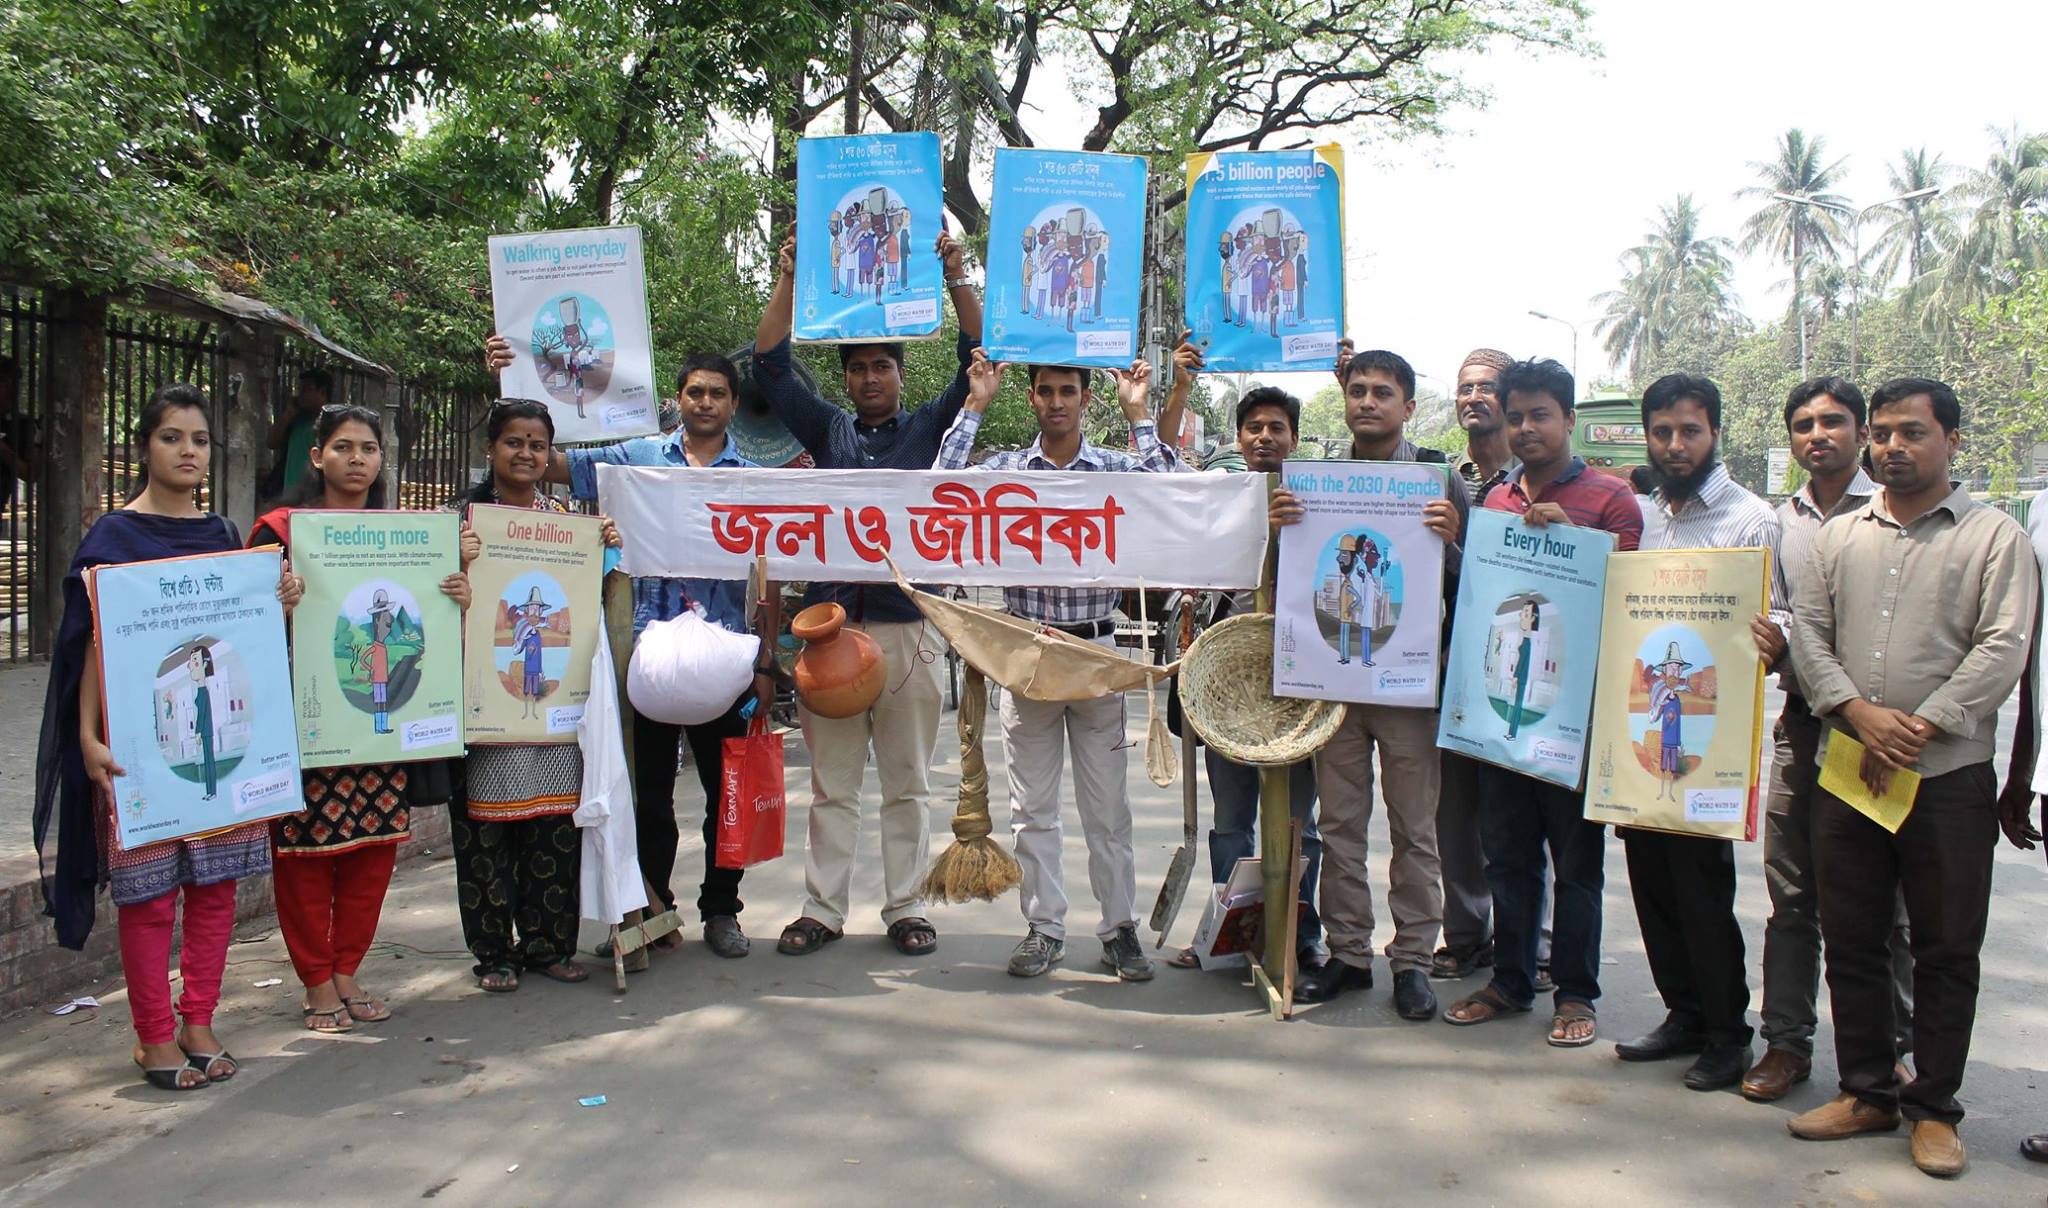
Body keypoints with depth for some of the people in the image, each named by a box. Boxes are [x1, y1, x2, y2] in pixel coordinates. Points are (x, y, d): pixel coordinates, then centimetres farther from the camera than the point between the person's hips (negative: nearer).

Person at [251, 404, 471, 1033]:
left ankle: (347, 973, 22)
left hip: (382, 715, 4)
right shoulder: (280, 528, -2)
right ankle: (317, 982, 16)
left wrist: (460, 598, -4)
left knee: (375, 844, 7)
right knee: (307, 847, 1)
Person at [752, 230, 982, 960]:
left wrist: (956, 279, -9)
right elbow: (770, 364, 9)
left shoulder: (929, 430, 10)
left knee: (906, 783, 6)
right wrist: (790, 279, 1)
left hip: (907, 626, -1)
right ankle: (823, 908, 14)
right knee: (831, 782, 7)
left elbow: (975, 361, 1)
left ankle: (905, 907, 15)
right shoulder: (829, 432, 14)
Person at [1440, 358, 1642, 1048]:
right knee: (1507, 851, 12)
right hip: (1500, 699, 5)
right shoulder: (1494, 502, 14)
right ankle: (1510, 981, 23)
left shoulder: (1609, 500, -2)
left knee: (1576, 855, 4)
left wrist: (1565, 536, -19)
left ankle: (1575, 992, 16)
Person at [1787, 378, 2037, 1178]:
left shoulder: (1996, 538, 1)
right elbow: (1808, 633, 5)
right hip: (1845, 774, 3)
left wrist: (1917, 730, -15)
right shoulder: (1839, 537, 12)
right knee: (1851, 940, 9)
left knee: (1946, 950, 5)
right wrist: (1859, 713, -11)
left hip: (1949, 778, -3)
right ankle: (1867, 1092, 23)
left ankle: (1934, 1109, 18)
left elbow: (2002, 650, -8)